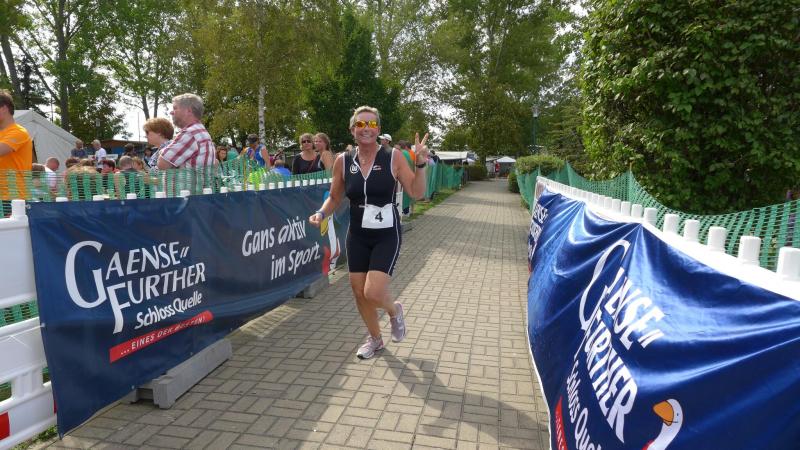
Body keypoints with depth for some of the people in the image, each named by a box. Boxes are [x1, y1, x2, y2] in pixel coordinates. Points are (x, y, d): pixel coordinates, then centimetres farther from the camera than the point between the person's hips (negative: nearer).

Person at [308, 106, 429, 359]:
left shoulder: (393, 158, -8)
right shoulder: (343, 161, -1)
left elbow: (417, 193, -5)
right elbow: (335, 198, 10)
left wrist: (421, 164, -18)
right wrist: (321, 214, -9)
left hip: (386, 235, -3)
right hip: (357, 236, 4)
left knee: (373, 293, -15)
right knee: (359, 293, 10)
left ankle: (395, 311, 24)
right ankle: (375, 339, 37)